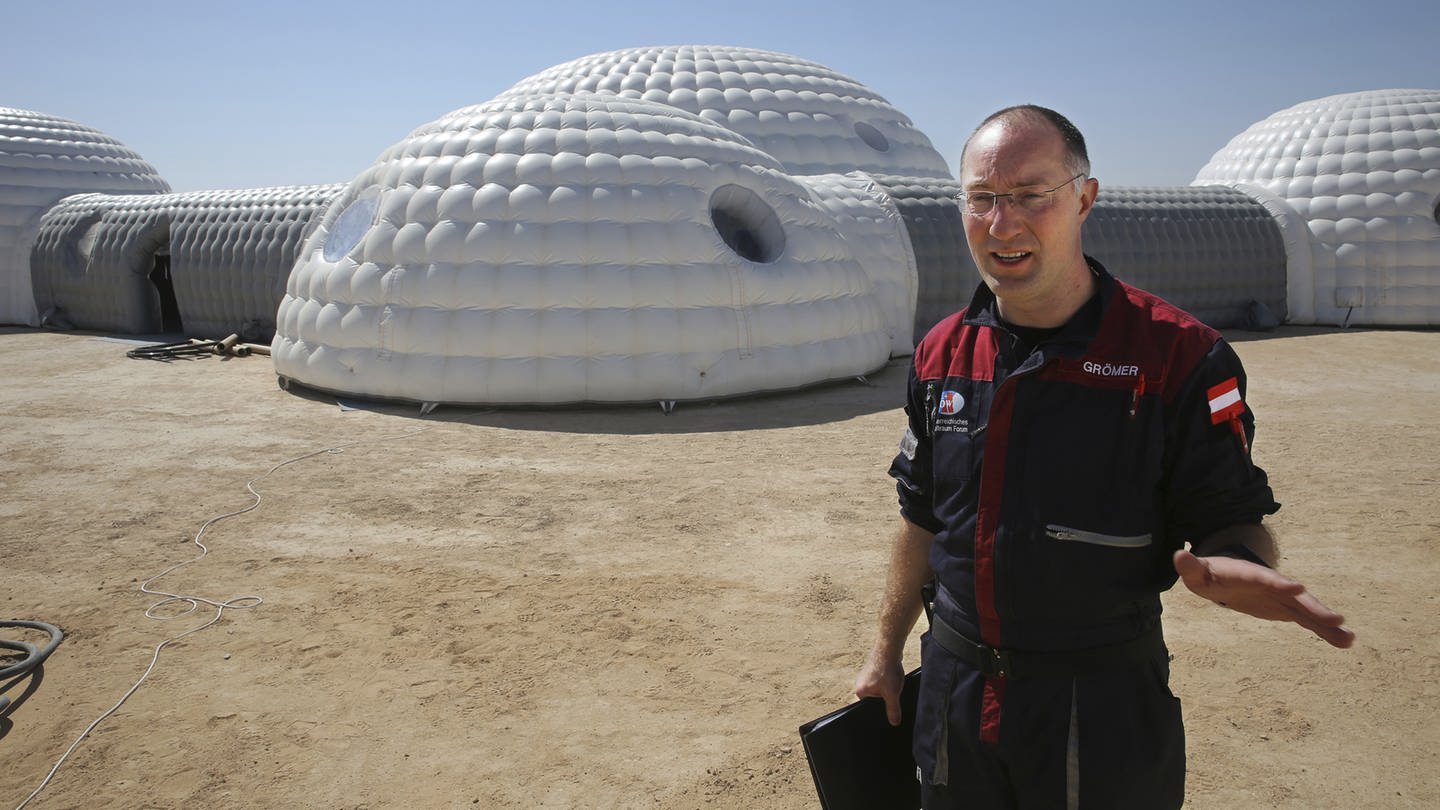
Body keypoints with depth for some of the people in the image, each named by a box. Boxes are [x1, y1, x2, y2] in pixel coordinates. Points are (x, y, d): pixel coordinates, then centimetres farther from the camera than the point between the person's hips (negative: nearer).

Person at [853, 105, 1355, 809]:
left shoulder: (1179, 355, -14)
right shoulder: (941, 354, 1)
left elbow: (1231, 519, -8)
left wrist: (1231, 566, -32)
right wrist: (886, 652, 15)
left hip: (1105, 715, -4)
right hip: (954, 694, 4)